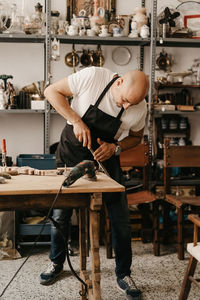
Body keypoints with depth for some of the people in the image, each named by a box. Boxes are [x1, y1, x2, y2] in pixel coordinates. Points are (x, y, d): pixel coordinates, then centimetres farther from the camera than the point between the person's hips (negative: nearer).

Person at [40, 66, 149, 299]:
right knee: (60, 212, 8)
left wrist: (115, 147, -17)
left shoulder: (140, 108, -17)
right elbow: (52, 91, -16)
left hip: (106, 159, 1)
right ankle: (56, 263, 33)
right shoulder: (93, 77, -25)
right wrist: (76, 120, -28)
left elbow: (136, 136, 3)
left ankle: (123, 275, 17)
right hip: (70, 154, -1)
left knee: (120, 218, -1)